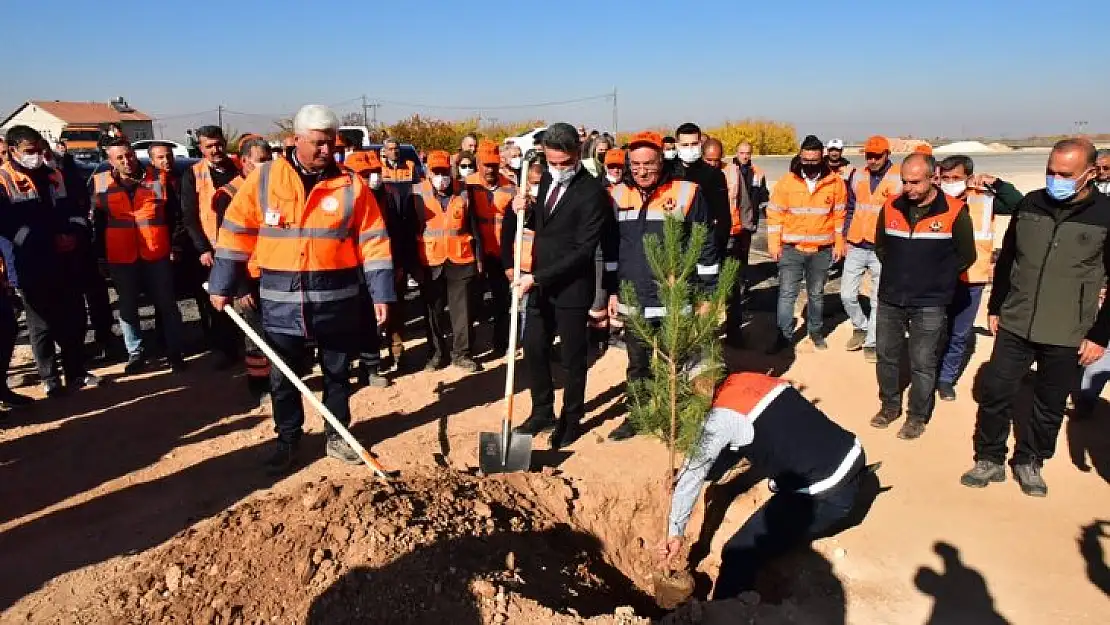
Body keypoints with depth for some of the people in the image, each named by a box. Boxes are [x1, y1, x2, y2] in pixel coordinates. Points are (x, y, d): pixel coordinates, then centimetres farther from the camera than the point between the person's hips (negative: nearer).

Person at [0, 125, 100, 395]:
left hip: (66, 261, 5)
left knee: (74, 319, 10)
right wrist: (48, 241, -18)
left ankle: (76, 372, 22)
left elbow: (73, 208, 12)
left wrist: (75, 233, -8)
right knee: (42, 324, 5)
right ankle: (49, 378, 17)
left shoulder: (53, 176, 13)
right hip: (32, 264, -5)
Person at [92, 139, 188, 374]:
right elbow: (97, 222, 9)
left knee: (167, 305, 4)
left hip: (157, 255, -1)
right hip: (120, 258, 1)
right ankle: (135, 352, 24)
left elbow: (173, 216, 7)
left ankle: (174, 352, 15)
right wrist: (101, 254, 7)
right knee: (128, 307, 11)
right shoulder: (100, 183, 2)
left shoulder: (158, 180, 1)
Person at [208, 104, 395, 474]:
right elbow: (237, 232, 3)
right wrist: (223, 285, 2)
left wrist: (381, 292, -7)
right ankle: (288, 440, 28)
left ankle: (337, 437, 30)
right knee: (282, 378, 10)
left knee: (337, 373, 13)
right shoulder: (264, 179, -1)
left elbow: (373, 241, -3)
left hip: (337, 299, 0)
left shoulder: (351, 185, -3)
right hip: (282, 300, 1)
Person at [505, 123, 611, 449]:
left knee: (572, 358, 8)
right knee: (533, 349, 13)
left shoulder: (592, 193, -17)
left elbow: (583, 250, -22)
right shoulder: (547, 181, 6)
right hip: (540, 284, 7)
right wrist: (521, 211, -4)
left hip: (571, 288, -7)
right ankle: (542, 412, 31)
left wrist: (538, 277, -24)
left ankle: (571, 419, 25)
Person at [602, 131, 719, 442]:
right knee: (637, 365, 17)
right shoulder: (619, 195, 3)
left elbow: (706, 247, -5)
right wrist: (612, 290, 10)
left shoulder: (687, 192, -8)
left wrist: (707, 295, -5)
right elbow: (610, 248, 11)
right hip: (633, 302, 4)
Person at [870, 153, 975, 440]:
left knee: (923, 364, 4)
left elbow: (966, 255, -1)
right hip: (890, 299, 4)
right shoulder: (891, 207, -1)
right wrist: (897, 273, 12)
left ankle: (918, 416, 20)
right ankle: (890, 406, 31)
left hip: (930, 304, -4)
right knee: (886, 356, 14)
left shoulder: (954, 212, -11)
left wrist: (937, 280, 4)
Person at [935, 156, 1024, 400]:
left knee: (959, 334, 11)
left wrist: (996, 183, -15)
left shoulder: (984, 199, -3)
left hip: (970, 280, 1)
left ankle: (946, 378, 26)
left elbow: (1020, 204, -7)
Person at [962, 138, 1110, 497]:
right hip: (1014, 326, 2)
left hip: (1066, 337, -2)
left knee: (1050, 406, 11)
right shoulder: (1030, 205, 0)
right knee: (995, 393, 3)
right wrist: (995, 307, 10)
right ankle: (989, 460, 19)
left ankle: (1029, 462, 29)